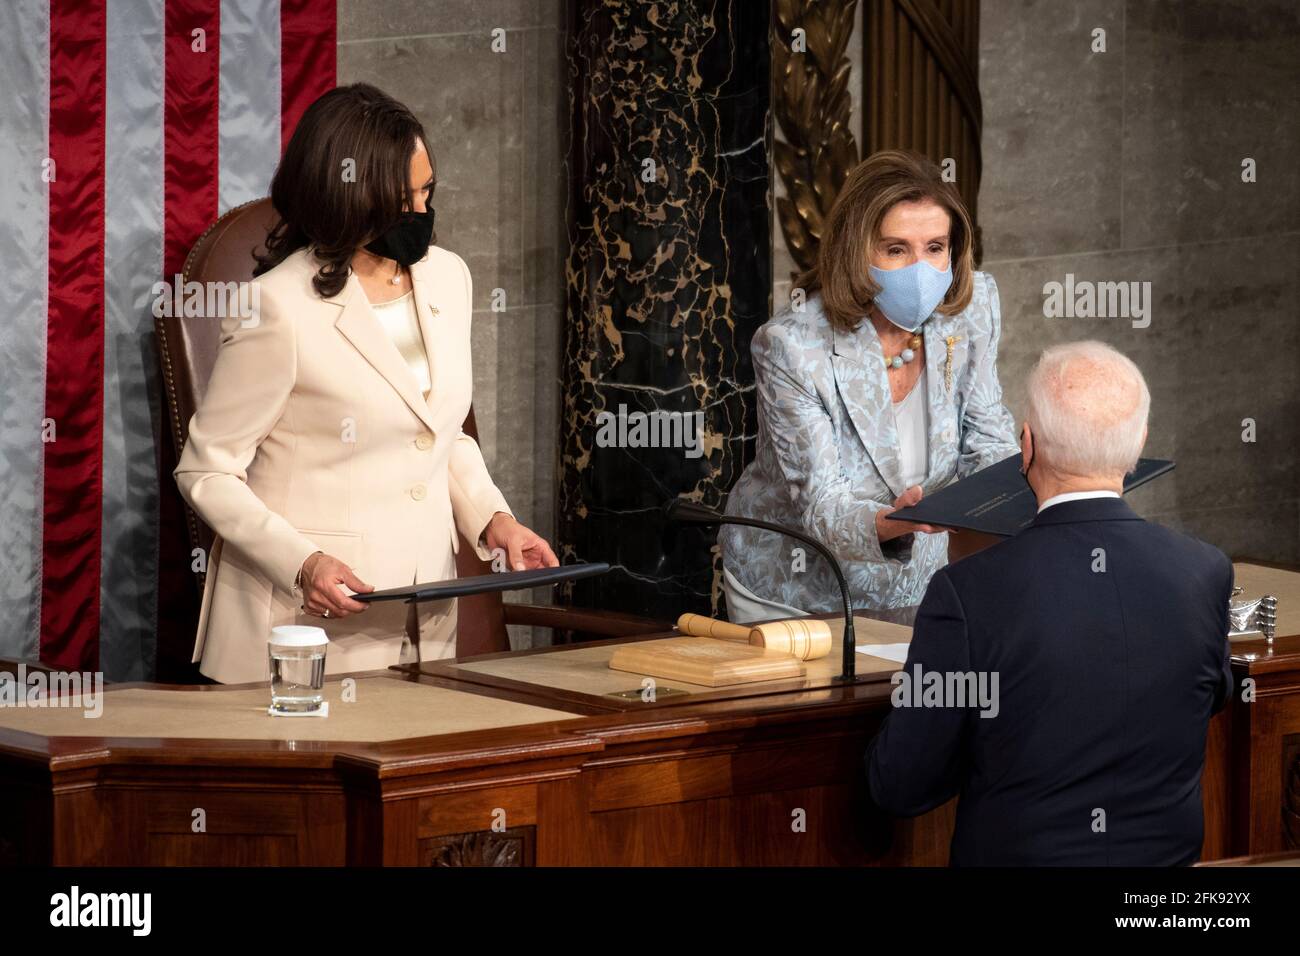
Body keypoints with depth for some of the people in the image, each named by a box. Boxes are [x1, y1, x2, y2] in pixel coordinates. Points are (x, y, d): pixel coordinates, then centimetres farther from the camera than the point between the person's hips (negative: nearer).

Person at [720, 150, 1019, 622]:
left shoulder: (973, 305, -12)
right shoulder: (790, 346, -26)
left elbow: (987, 446, -3)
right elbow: (821, 506, -26)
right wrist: (890, 524, -48)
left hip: (912, 584, 4)